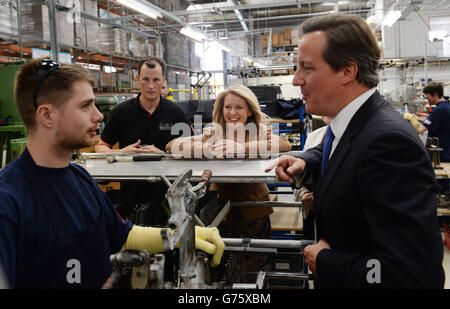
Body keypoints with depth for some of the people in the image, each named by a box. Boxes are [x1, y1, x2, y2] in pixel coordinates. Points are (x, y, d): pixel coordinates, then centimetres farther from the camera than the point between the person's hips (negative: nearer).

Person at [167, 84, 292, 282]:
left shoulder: (260, 131, -4)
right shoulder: (214, 134, -3)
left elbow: (285, 144, -25)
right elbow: (172, 146, -13)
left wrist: (241, 148, -31)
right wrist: (210, 149, -28)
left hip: (254, 212, 0)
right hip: (221, 211, 1)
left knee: (254, 271, 13)